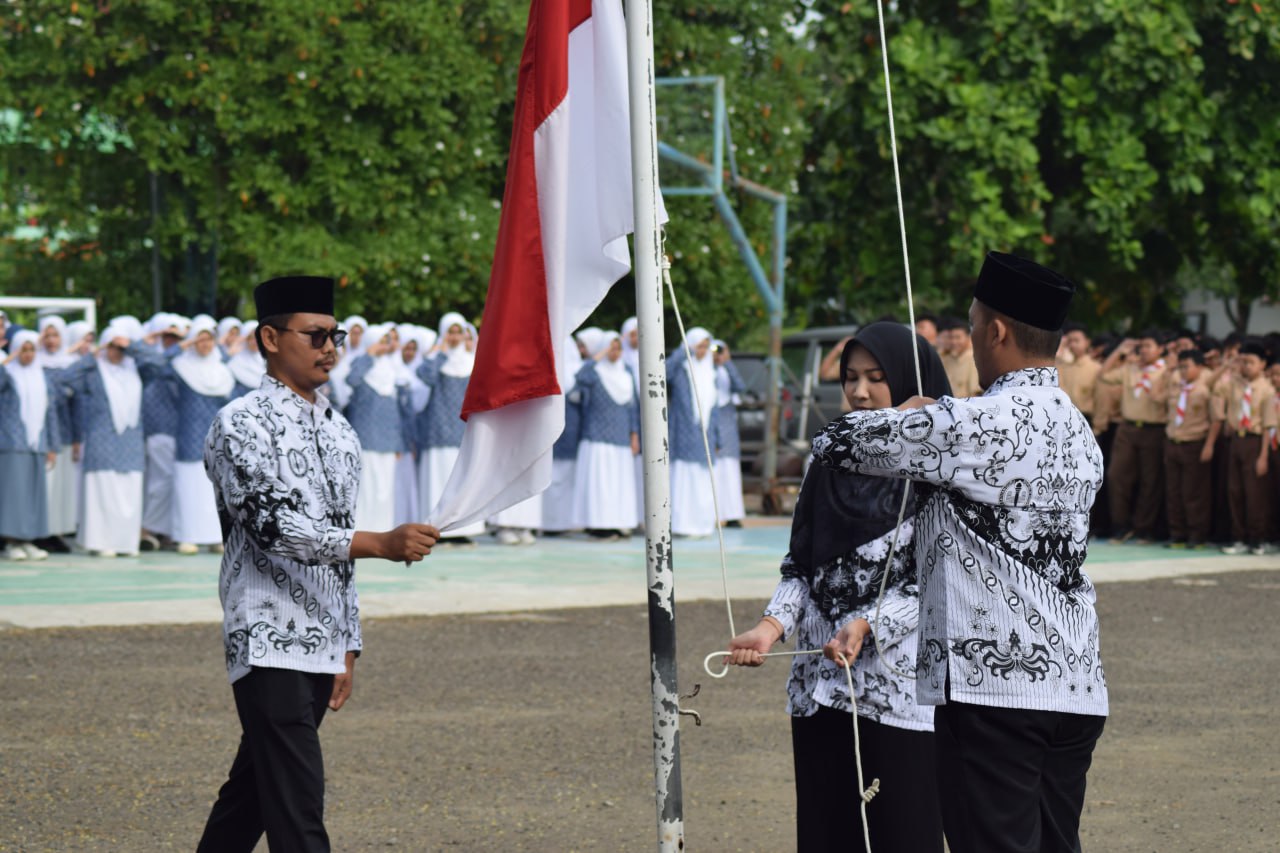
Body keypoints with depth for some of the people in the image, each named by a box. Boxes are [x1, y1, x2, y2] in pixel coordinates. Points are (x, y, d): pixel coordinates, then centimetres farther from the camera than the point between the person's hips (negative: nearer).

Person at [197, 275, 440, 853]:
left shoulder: (340, 433, 16)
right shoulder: (240, 426, -7)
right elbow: (273, 525, -20)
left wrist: (348, 650, 17)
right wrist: (382, 544, -27)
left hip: (322, 647, 7)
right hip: (268, 641, -7)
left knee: (252, 788, 14)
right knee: (296, 806, -13)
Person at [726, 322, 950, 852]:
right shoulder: (831, 465, 13)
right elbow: (800, 566, 12)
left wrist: (868, 625, -20)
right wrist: (773, 625, -5)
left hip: (901, 689, -5)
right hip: (820, 687, 5)